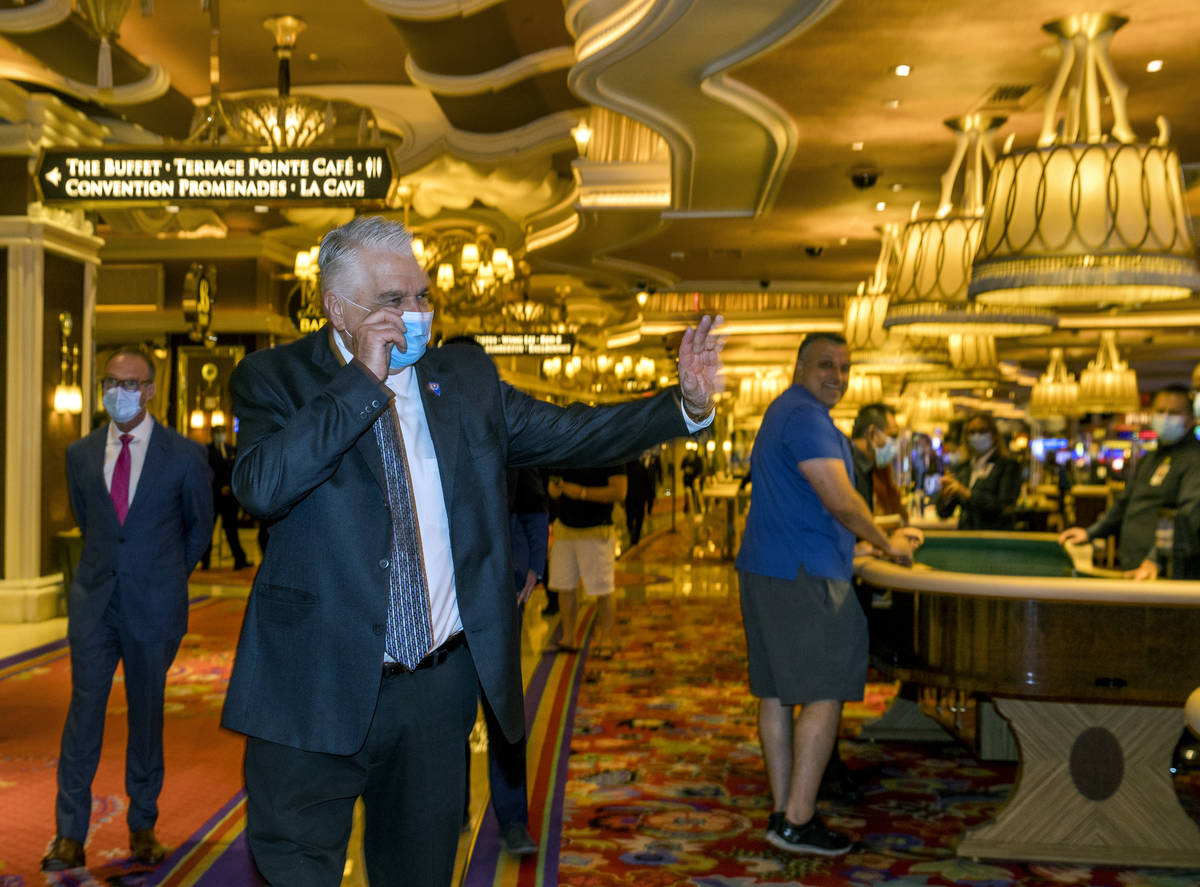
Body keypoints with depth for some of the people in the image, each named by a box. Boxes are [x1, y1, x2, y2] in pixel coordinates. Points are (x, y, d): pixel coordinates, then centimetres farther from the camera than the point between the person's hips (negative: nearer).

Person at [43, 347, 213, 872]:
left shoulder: (184, 456, -4)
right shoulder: (81, 454, 5)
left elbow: (199, 525, 10)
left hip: (154, 603, -2)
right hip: (94, 601, 2)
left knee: (147, 712, 7)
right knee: (84, 707, 0)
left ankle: (142, 827, 20)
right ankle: (70, 835, 8)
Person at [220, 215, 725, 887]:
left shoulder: (465, 377, 9)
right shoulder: (275, 378, -3)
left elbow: (570, 433, 9)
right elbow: (261, 487, -21)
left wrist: (687, 402, -2)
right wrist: (364, 380, -20)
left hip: (440, 684, 4)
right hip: (320, 687, -4)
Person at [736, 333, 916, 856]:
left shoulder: (784, 412, 21)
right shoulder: (805, 418, -13)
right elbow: (840, 501, -18)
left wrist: (869, 539, 26)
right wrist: (886, 544, -3)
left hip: (766, 571, 11)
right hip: (800, 577, -11)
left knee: (776, 695, 10)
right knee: (825, 695, -5)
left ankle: (784, 811, 17)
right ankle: (797, 821, -2)